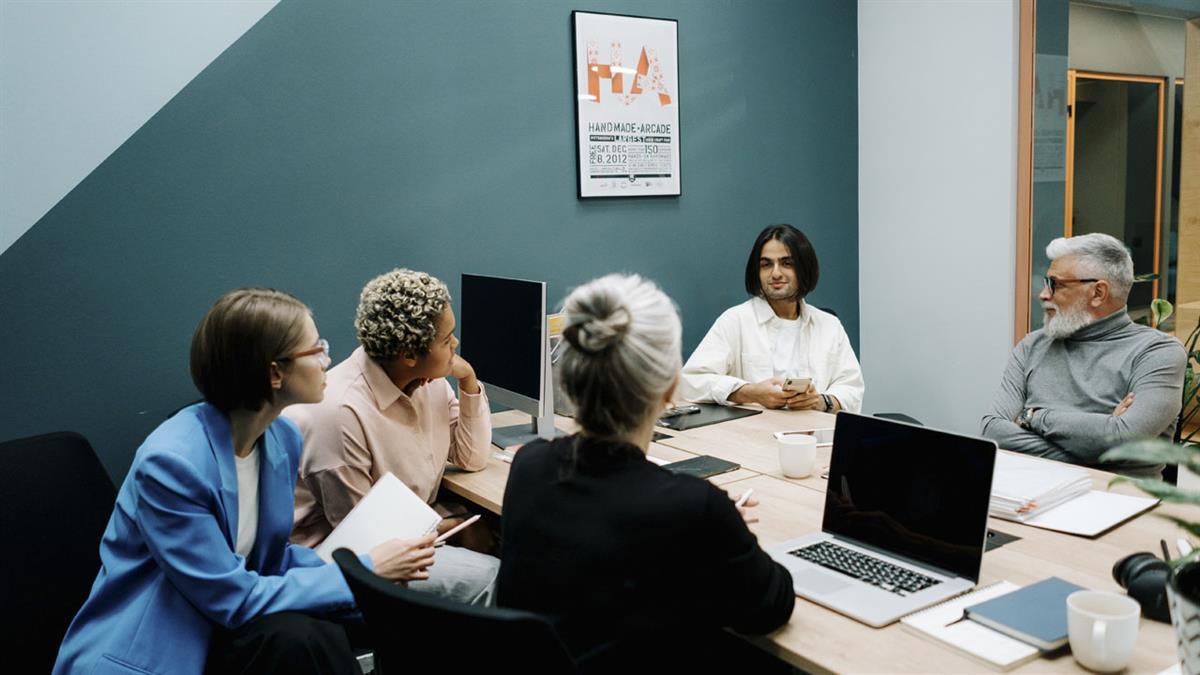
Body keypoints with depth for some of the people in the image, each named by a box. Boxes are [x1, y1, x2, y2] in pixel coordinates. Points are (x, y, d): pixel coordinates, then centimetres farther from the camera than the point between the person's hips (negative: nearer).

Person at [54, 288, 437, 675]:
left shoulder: (284, 438, -3)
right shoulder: (171, 461, -26)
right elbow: (234, 599, -23)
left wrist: (366, 566, -9)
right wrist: (364, 571, -19)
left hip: (219, 632, 6)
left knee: (320, 637, -23)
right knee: (293, 638, -29)